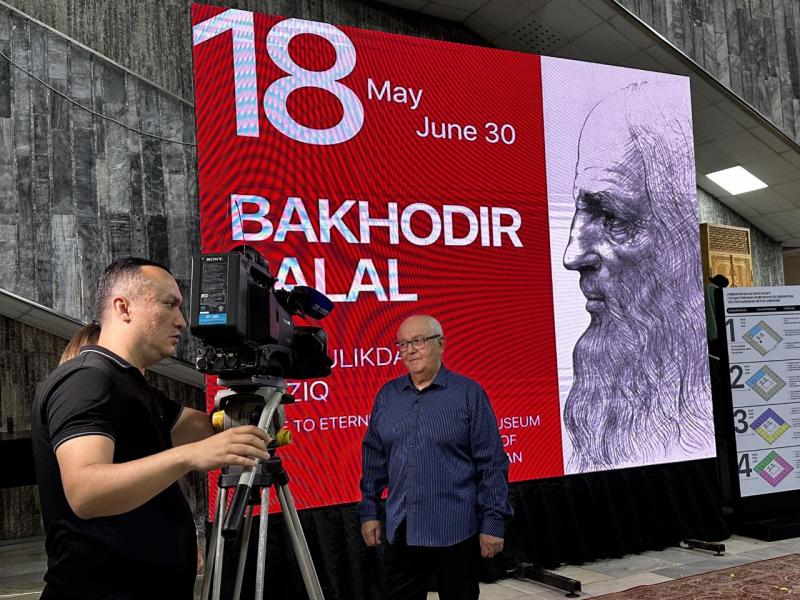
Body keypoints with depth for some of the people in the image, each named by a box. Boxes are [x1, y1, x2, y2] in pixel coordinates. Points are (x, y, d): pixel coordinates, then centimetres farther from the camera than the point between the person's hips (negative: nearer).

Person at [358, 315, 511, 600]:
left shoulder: (469, 393, -5)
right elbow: (374, 460, 12)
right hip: (401, 531, 4)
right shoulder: (387, 395, 7)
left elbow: (492, 463, -7)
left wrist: (493, 521, -10)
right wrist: (369, 511, 9)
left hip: (455, 531, -3)